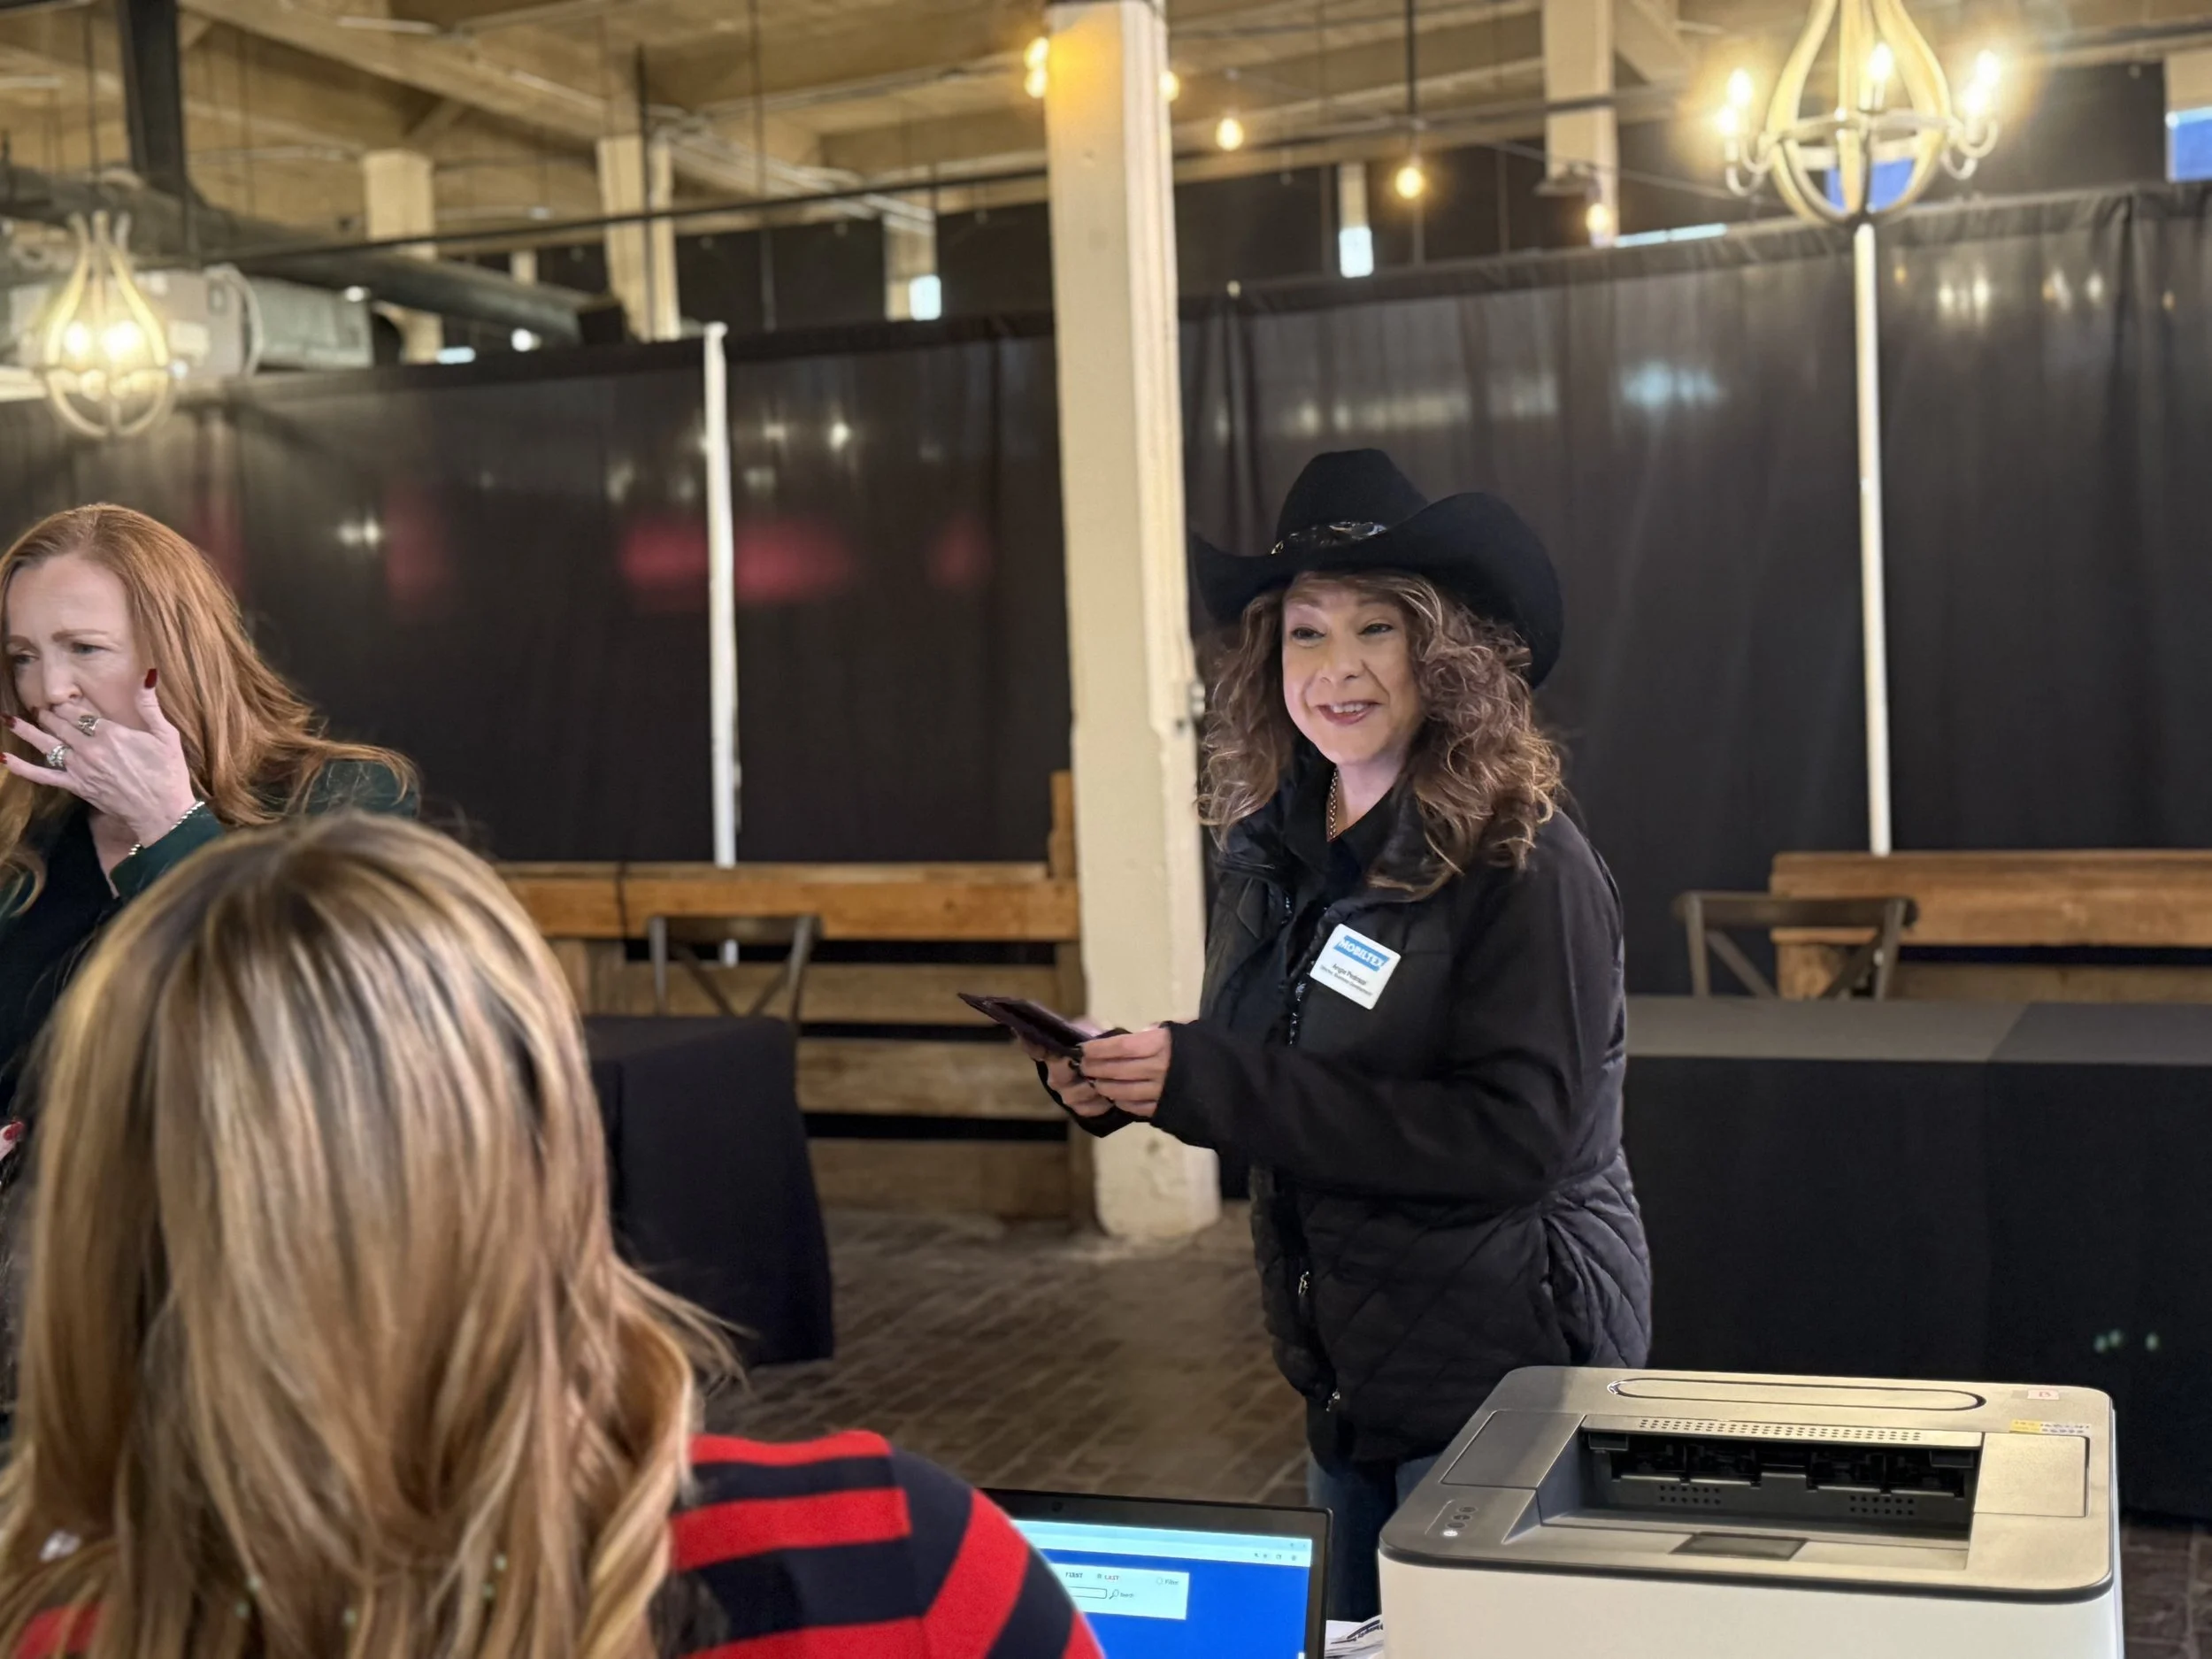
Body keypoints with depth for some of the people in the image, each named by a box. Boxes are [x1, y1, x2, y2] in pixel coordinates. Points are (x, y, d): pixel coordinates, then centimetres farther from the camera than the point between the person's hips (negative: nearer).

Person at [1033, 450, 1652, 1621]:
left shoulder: (1524, 863, -17)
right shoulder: (1272, 852, 3)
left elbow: (1516, 1136, -25)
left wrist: (1210, 1083, -27)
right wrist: (1127, 1081, -7)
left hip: (1502, 1378, -7)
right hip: (1344, 1375, 7)